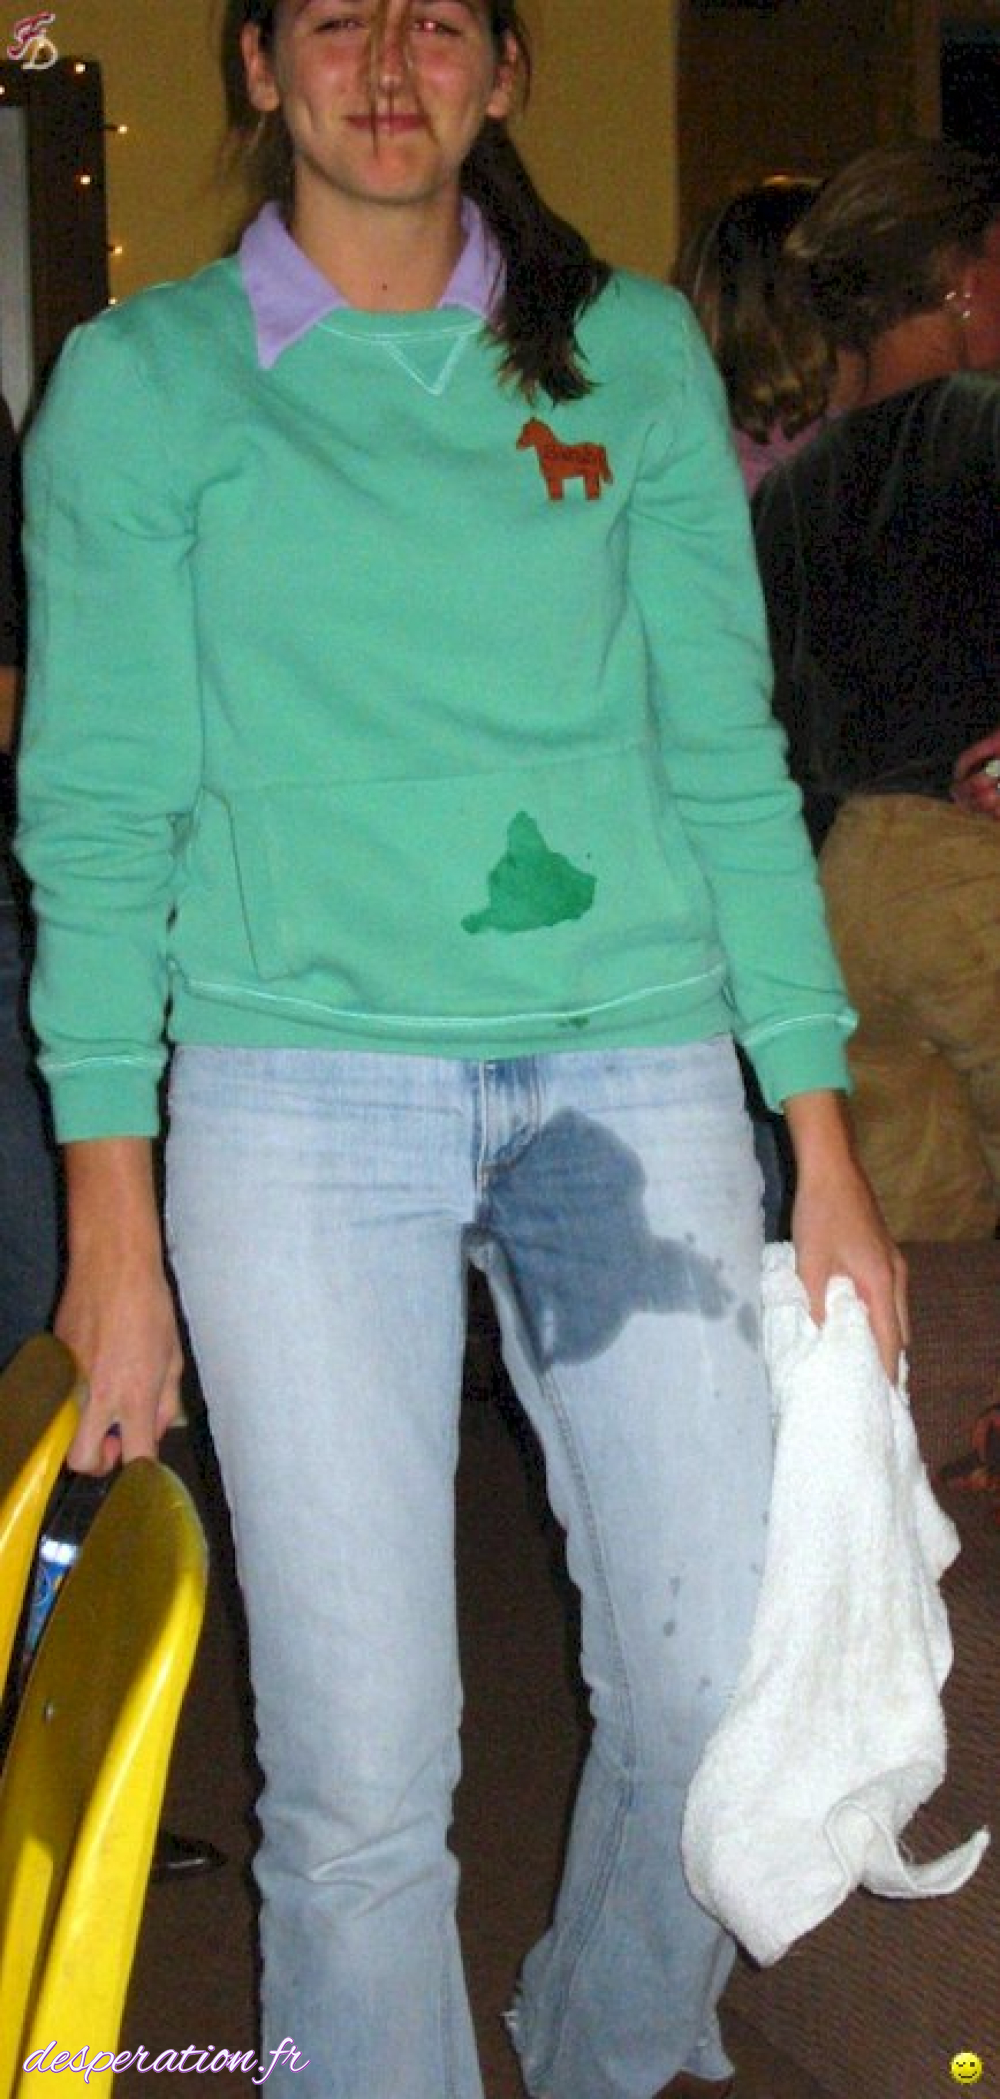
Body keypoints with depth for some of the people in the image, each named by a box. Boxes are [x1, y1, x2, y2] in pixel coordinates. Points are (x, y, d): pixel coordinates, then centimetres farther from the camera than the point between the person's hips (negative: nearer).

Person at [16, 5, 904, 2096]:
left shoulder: (636, 352, 11)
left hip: (637, 1072, 2)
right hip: (308, 1090, -2)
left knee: (725, 1690, 6)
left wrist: (827, 1147, 5)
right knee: (362, 1766, -2)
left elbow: (723, 752, 10)